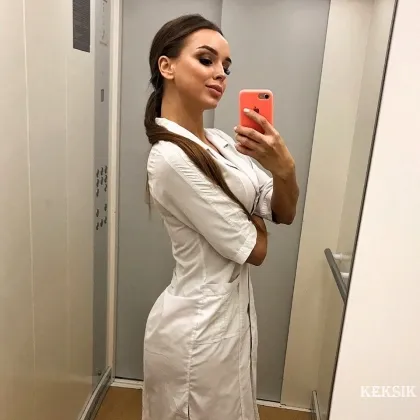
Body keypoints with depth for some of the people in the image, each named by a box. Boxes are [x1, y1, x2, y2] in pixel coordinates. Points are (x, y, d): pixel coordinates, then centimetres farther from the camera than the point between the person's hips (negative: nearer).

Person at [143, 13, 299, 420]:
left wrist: (284, 168, -19)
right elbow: (254, 248, -19)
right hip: (197, 329, -8)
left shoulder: (221, 142, 2)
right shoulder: (170, 158, -25)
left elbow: (285, 213, 1)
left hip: (230, 312, 8)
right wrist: (252, 215, 1)